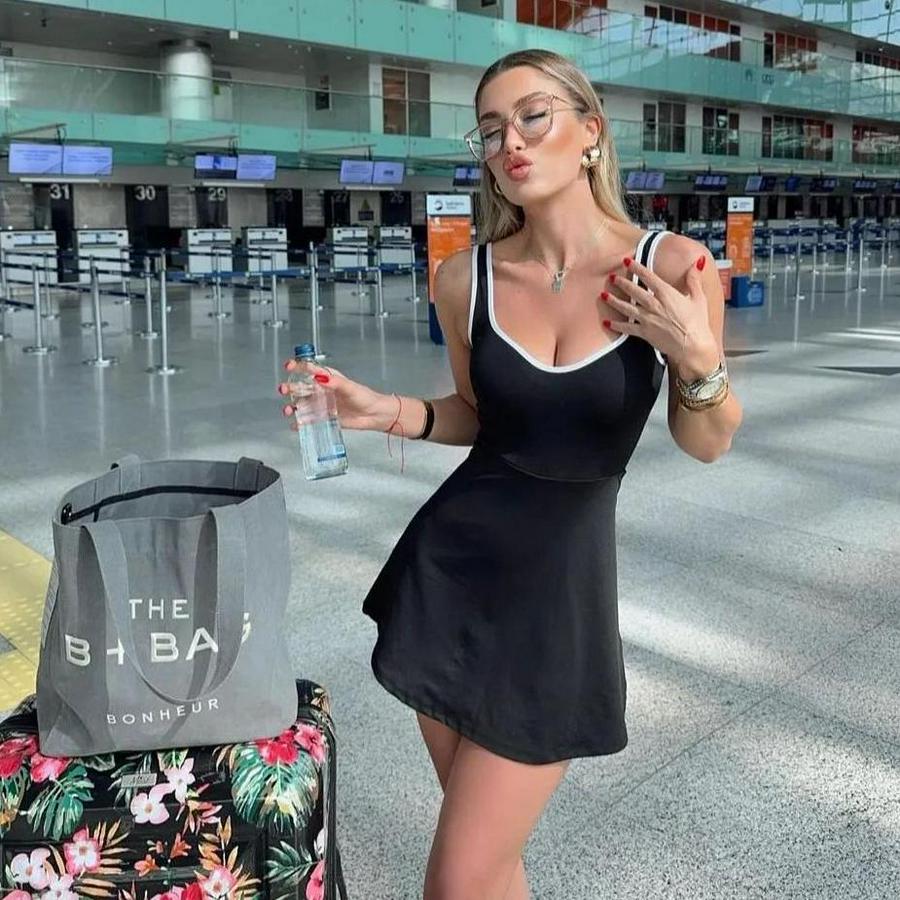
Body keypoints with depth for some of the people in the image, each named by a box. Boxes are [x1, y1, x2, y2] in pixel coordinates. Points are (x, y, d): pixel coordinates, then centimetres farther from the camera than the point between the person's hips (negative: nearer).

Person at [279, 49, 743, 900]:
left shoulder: (672, 265, -10)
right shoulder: (465, 279, -4)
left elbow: (705, 443, -1)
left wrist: (697, 358, -21)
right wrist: (384, 412, -6)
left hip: (561, 580, -2)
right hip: (451, 565, 3)